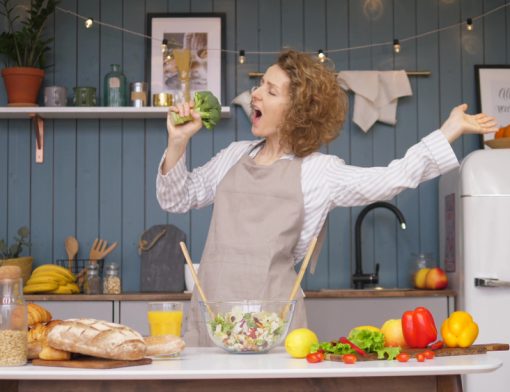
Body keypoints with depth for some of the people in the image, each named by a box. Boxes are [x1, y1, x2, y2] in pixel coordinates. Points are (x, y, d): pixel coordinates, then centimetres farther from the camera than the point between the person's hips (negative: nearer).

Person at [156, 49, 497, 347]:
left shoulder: (318, 171, 2)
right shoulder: (236, 155, 16)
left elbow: (393, 178, -7)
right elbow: (177, 199, 21)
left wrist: (451, 130, -11)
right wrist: (178, 142, 5)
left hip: (270, 316, -3)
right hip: (211, 307, 4)